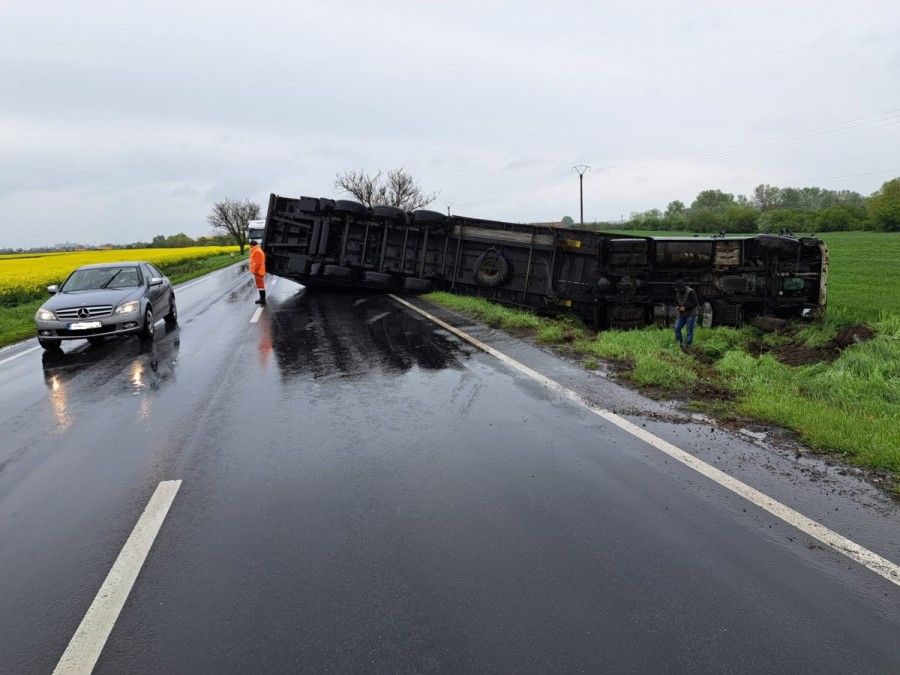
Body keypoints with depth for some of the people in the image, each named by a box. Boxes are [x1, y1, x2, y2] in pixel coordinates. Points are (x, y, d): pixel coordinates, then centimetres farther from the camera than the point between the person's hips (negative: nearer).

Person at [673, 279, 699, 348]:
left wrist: (685, 308, -23)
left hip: (691, 314, -7)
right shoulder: (678, 292, 0)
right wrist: (677, 306, -6)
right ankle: (679, 344, 12)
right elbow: (676, 301, 16)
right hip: (682, 314, 7)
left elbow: (695, 303, -20)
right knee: (677, 328, 2)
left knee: (689, 330, -3)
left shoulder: (690, 292, -21)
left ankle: (688, 345, 5)